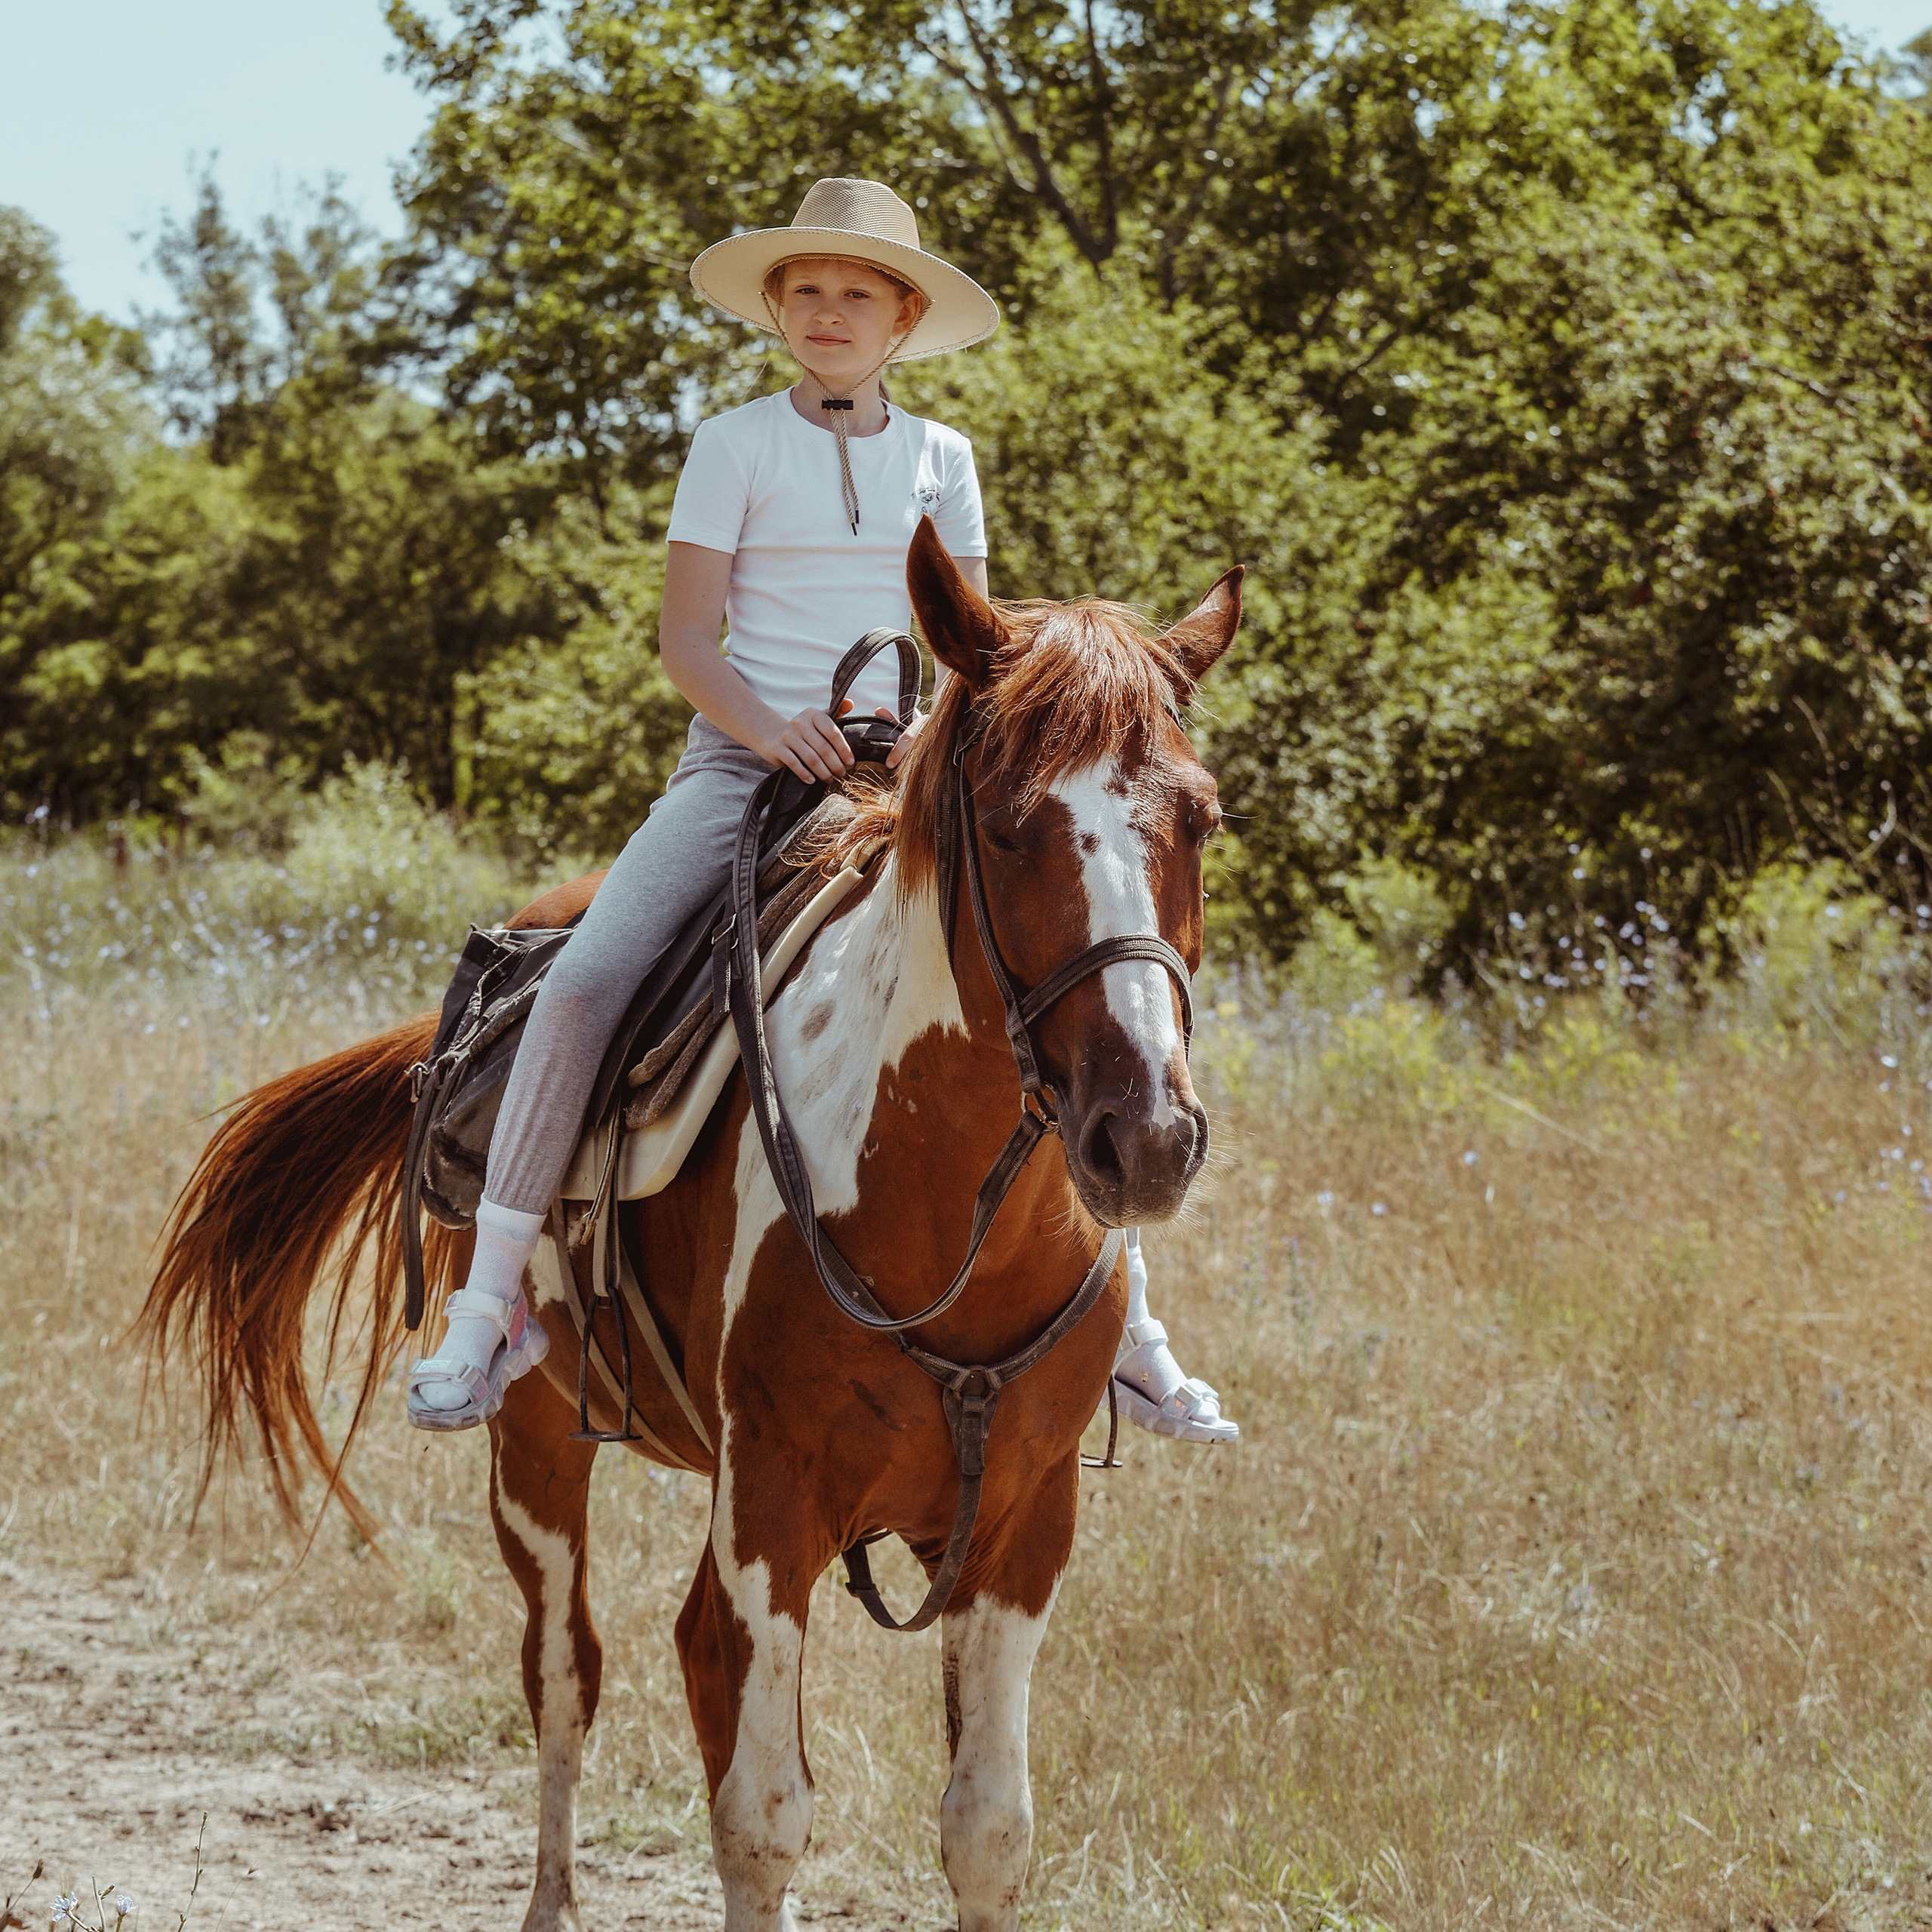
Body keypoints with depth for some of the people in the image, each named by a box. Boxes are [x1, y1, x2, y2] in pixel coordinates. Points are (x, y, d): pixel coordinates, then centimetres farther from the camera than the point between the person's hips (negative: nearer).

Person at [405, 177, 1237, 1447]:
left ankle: (1125, 1319, 1)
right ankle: (491, 1306, -19)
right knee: (586, 980, -25)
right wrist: (770, 729, -21)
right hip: (744, 762, -3)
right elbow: (687, 639, -2)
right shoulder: (738, 447, 4)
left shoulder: (940, 459, 12)